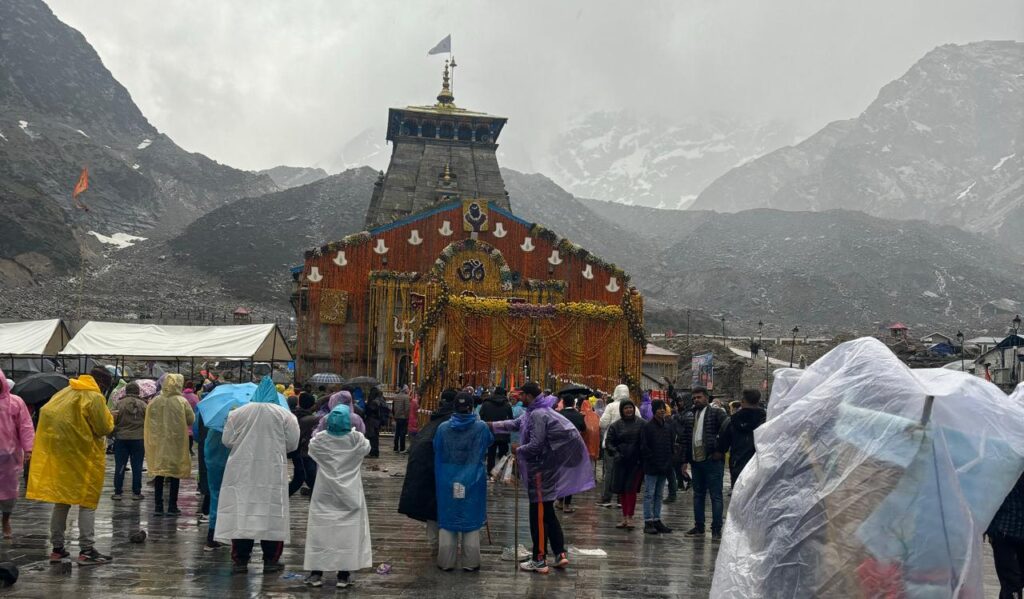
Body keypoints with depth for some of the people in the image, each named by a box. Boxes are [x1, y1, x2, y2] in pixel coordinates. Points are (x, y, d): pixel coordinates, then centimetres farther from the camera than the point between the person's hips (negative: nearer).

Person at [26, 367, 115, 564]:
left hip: (59, 457, 7)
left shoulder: (64, 393, 11)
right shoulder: (94, 397, -12)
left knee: (61, 501, 14)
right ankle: (86, 550, -3)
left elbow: (46, 413, 11)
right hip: (84, 458, -7)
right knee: (88, 502, 0)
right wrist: (108, 416, 9)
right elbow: (104, 428, -10)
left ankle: (57, 548, 18)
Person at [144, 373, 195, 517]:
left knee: (158, 474, 10)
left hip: (158, 443, 3)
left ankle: (158, 507, 12)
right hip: (176, 443, -3)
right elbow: (191, 420, -6)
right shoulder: (181, 402, -11)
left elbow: (148, 422, 4)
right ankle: (172, 507, 7)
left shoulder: (154, 402, -2)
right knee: (175, 474, 6)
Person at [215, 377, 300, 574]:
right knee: (271, 513, 6)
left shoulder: (238, 413, 0)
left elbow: (227, 440, 2)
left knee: (241, 513, 5)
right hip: (272, 473, -1)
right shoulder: (284, 415, -2)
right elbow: (292, 443, 0)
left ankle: (240, 560, 6)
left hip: (242, 473, 1)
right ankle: (271, 559, 10)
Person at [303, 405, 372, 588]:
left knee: (320, 531, 7)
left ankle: (316, 573, 9)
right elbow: (367, 448, 10)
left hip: (325, 494, 1)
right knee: (348, 531, 4)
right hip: (349, 494, 0)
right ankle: (343, 575, 6)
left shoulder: (319, 439, -11)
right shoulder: (356, 439, -11)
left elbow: (311, 450, 11)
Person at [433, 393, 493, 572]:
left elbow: (437, 454, 6)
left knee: (447, 520, 10)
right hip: (473, 482, -1)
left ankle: (446, 562, 15)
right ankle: (470, 563, 12)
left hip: (447, 481, 1)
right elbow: (490, 440, 12)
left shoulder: (443, 428, -5)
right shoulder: (481, 427, -9)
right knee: (471, 520, 8)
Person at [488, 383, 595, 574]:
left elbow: (535, 445, -22)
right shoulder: (534, 412, 12)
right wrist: (492, 426, 19)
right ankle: (560, 554, 17)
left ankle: (539, 561, 4)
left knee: (538, 515, -2)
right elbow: (516, 424, 22)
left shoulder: (538, 415, -19)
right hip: (542, 468, 10)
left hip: (541, 470, -10)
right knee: (548, 513, 15)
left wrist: (519, 451, -4)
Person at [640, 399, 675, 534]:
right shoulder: (647, 426, -7)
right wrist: (654, 461, -13)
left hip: (664, 467, 6)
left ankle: (657, 520, 17)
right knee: (649, 494, -3)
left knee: (659, 494, 11)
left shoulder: (668, 426, 10)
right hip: (651, 467, -6)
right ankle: (648, 522, -2)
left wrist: (668, 462, 4)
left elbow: (672, 445, 16)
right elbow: (644, 447, -9)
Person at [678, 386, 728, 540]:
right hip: (696, 461, 7)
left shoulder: (717, 413, -5)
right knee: (698, 495, 13)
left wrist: (720, 451, -13)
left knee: (716, 496, -2)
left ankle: (716, 529, 1)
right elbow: (684, 439, 14)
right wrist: (685, 460, 9)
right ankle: (699, 527, 22)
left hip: (712, 460, -7)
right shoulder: (688, 416, 13)